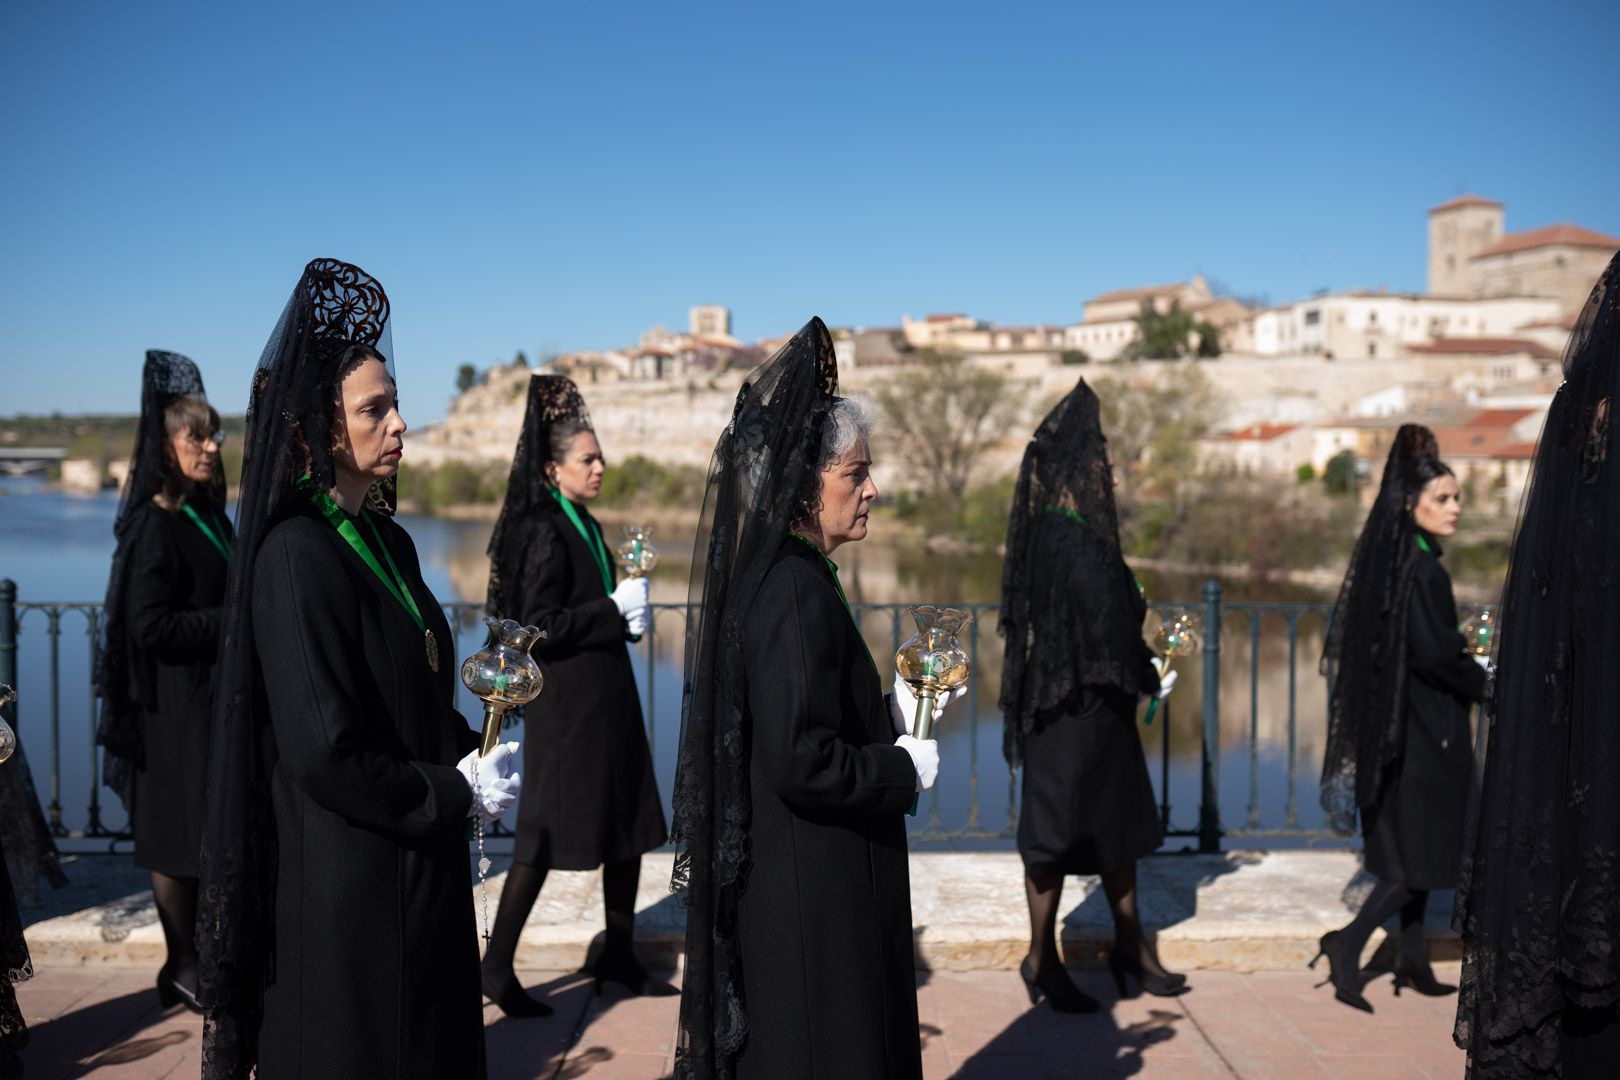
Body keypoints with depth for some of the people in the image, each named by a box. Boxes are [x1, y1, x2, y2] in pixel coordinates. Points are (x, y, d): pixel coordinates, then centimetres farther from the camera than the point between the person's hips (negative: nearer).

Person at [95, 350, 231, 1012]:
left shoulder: (209, 513, 10)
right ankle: (183, 969, 15)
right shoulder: (155, 524, -15)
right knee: (179, 838, 3)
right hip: (176, 704, -8)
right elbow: (148, 626, -20)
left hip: (217, 696, 8)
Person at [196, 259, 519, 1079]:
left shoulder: (388, 542, 7)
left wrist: (469, 757, -2)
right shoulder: (296, 556, -18)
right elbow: (324, 754, -23)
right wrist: (457, 793, -13)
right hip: (345, 884, -8)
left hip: (421, 873, 8)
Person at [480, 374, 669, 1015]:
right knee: (545, 839, -3)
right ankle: (497, 970, 9)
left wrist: (627, 610, 3)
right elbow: (539, 627, -21)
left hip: (607, 697, 9)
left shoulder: (582, 525, 12)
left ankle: (617, 958, 26)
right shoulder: (546, 532, -15)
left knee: (630, 828, 13)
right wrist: (615, 608, -17)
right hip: (566, 704, -9)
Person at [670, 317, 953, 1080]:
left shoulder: (780, 576, 8)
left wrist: (890, 717, 6)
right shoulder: (793, 593, -22)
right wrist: (904, 771, -13)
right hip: (810, 897, -10)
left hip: (801, 884, 10)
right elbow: (799, 760, -27)